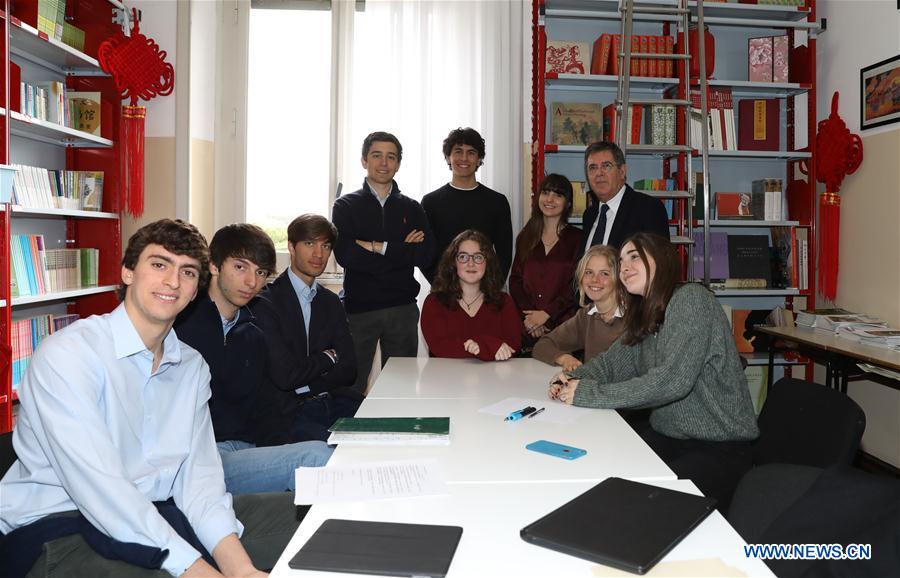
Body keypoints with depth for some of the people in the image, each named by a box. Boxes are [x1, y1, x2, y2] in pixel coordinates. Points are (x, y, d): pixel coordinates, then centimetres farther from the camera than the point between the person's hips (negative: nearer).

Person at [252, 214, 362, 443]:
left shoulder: (331, 302, 15)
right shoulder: (264, 303, -6)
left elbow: (348, 371, 8)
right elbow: (284, 375, -14)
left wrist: (306, 383, -8)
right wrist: (328, 358, 2)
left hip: (333, 402, 6)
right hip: (283, 415, -6)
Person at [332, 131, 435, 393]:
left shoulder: (412, 209, 11)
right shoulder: (345, 206, 5)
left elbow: (426, 256, -4)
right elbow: (344, 254, -11)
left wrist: (378, 247, -11)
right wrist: (402, 250, -10)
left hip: (403, 309, 2)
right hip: (358, 307, -2)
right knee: (352, 388, 3)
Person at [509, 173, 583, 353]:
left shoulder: (577, 239, 2)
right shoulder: (525, 237, 13)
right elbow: (515, 280, 7)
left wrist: (546, 314, -13)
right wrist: (529, 316, -8)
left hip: (562, 325, -3)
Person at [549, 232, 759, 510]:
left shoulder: (691, 298, -15)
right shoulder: (644, 316, 10)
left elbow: (671, 380, -24)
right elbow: (611, 362, 15)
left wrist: (588, 394, -21)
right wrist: (570, 379, -7)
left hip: (720, 447, -7)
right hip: (667, 436, 7)